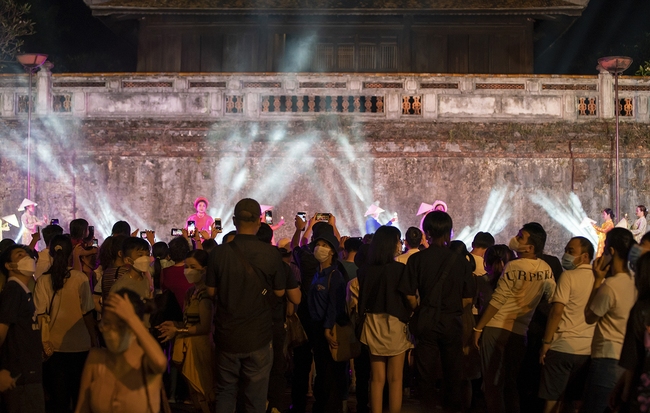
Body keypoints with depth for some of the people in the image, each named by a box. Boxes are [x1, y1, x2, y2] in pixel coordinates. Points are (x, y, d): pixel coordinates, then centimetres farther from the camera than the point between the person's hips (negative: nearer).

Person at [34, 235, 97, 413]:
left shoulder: (43, 280, -6)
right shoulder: (80, 278, -11)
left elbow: (40, 316, -6)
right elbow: (87, 313, -10)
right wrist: (93, 338, 2)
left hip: (54, 345, 1)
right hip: (79, 345, -1)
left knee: (58, 393, 13)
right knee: (80, 392, 14)